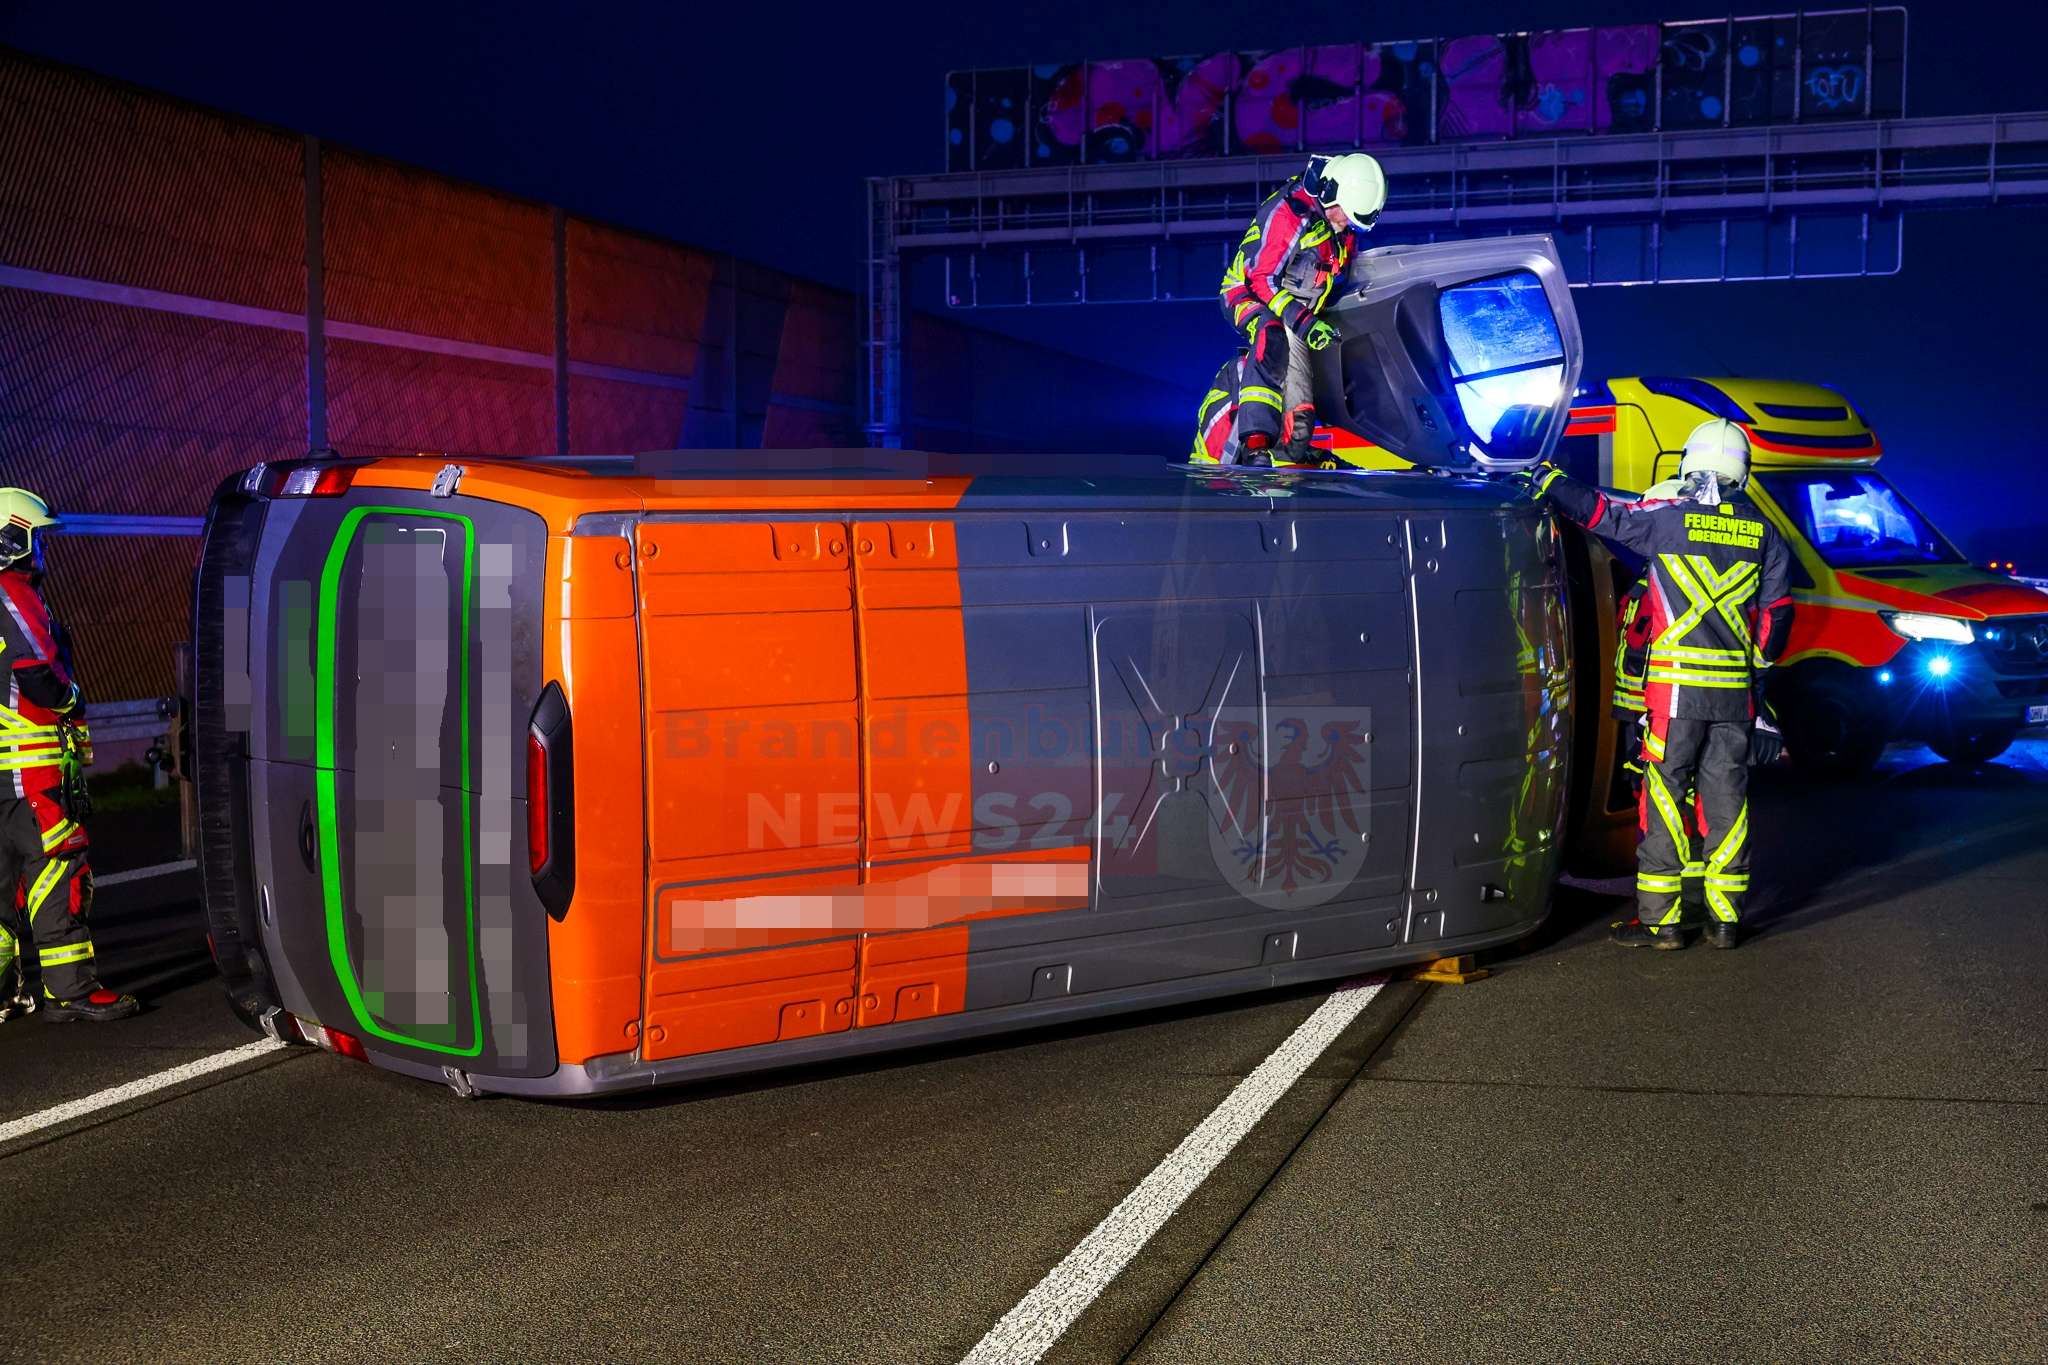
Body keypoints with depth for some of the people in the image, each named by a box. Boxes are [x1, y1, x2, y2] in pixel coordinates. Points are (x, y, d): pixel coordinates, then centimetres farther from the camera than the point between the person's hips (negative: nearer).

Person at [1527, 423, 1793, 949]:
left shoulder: (1668, 518, -6)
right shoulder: (1763, 532, 7)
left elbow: (1600, 512, 1)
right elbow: (1778, 611, 11)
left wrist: (1548, 479, 15)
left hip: (1674, 687, -4)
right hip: (1736, 691, 4)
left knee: (1664, 795, 1)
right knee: (1726, 798, 9)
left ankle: (1659, 919, 2)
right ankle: (1725, 918, 14)